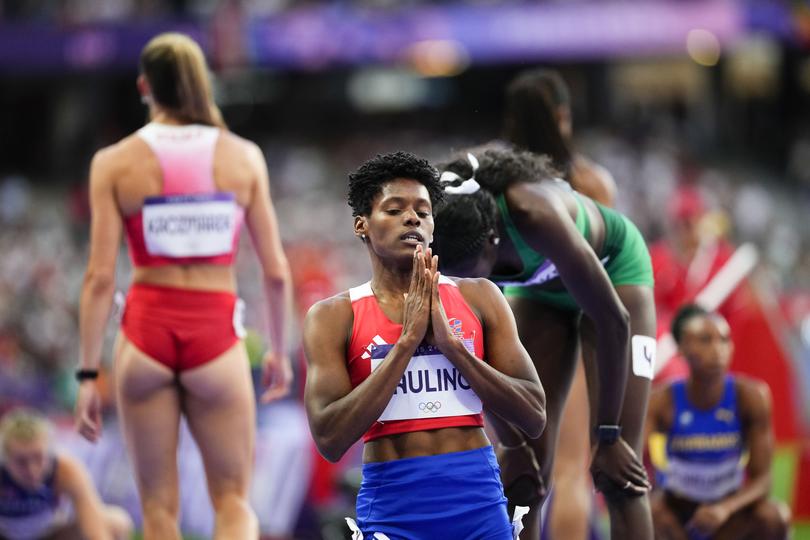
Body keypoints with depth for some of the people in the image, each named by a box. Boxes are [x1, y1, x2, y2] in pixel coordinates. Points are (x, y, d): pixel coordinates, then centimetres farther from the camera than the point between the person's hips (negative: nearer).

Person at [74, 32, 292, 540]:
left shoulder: (115, 163, -2)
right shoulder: (243, 156, 1)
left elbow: (100, 277, -5)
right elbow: (276, 271, 2)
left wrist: (89, 374, -1)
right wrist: (280, 350, 15)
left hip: (147, 329, 0)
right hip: (216, 331, 0)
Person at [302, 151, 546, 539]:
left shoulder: (478, 299, 5)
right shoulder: (334, 317, 0)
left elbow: (534, 418, 0)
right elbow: (330, 439, -12)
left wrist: (450, 342, -10)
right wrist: (408, 340, -14)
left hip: (480, 503, 2)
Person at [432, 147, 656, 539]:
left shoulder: (534, 216, -42)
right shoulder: (449, 245, -28)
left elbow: (613, 320, -34)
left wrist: (608, 438, -27)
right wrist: (513, 445, -9)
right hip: (536, 284, 4)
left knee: (618, 471, -12)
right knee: (528, 459, -5)